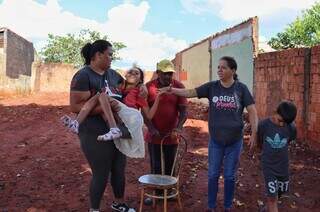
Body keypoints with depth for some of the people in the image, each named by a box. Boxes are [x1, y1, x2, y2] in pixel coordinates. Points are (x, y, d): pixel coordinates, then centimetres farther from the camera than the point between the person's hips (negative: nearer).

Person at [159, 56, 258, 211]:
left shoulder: (241, 88, -5)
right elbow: (191, 92, -10)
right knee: (213, 175, 11)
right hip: (215, 140, 1)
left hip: (235, 140, -1)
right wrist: (173, 90, -27)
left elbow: (252, 111, -5)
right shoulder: (212, 87, -3)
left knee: (230, 176, 12)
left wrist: (254, 133, -12)